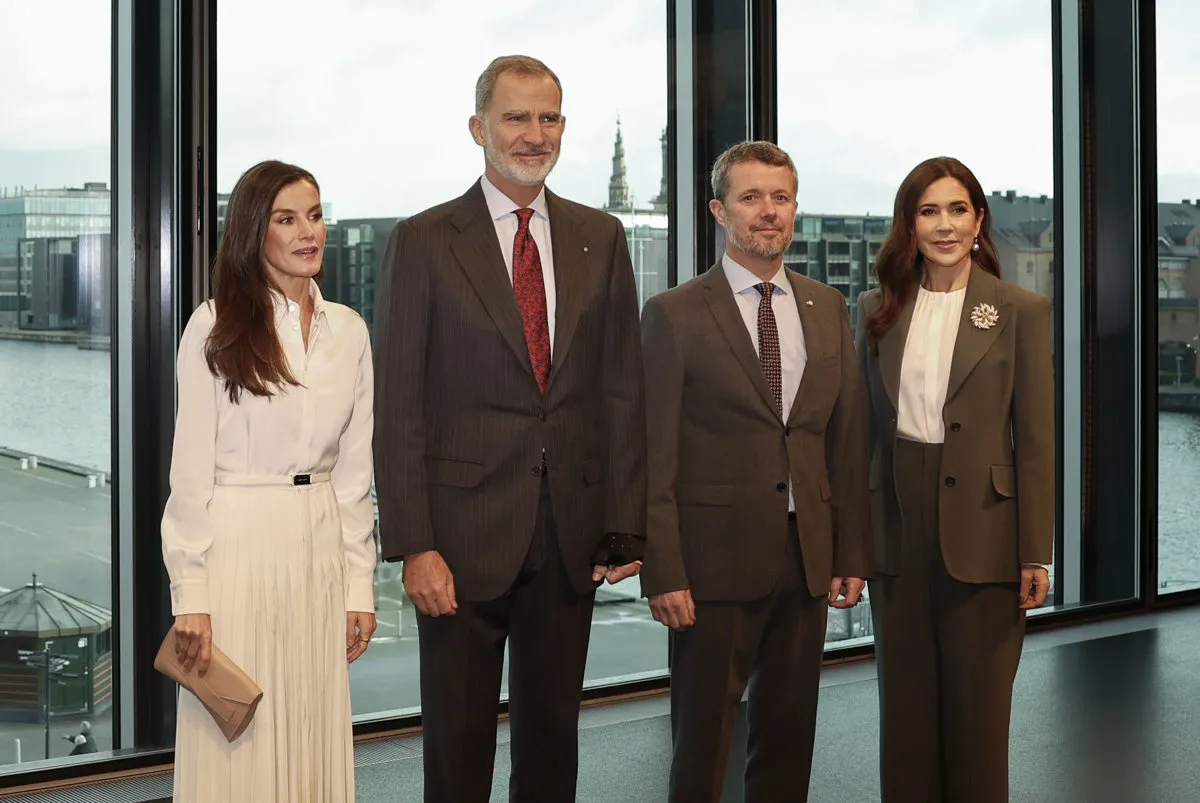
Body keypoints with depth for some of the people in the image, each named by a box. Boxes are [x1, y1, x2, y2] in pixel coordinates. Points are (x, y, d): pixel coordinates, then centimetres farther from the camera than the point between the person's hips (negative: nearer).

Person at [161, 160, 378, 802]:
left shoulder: (348, 331, 8)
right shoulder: (214, 327, -5)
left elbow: (354, 470, 10)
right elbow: (190, 468, -6)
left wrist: (360, 584, 6)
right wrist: (191, 596, -10)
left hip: (321, 548, 4)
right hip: (237, 541, -4)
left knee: (314, 734, 9)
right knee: (238, 743, 3)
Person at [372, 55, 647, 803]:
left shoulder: (600, 238, 7)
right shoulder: (423, 242, -3)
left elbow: (623, 390, 6)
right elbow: (398, 407, -5)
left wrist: (626, 525, 1)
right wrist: (413, 545, -12)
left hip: (570, 535, 3)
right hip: (464, 533, -3)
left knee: (553, 735, 15)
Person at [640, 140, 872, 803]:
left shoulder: (827, 308, 10)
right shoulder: (674, 315, -4)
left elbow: (848, 439, 11)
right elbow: (655, 458, -7)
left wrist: (852, 554, 6)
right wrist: (664, 575, -12)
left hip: (808, 560, 4)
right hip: (716, 561, -4)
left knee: (790, 740, 13)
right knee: (702, 744, 6)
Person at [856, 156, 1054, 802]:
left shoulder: (1020, 311, -2)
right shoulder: (878, 309, 7)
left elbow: (1036, 440, -3)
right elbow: (866, 425, 9)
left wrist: (1036, 554, -6)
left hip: (981, 527, -3)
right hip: (897, 523, 3)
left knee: (977, 704, 5)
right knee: (904, 701, 11)